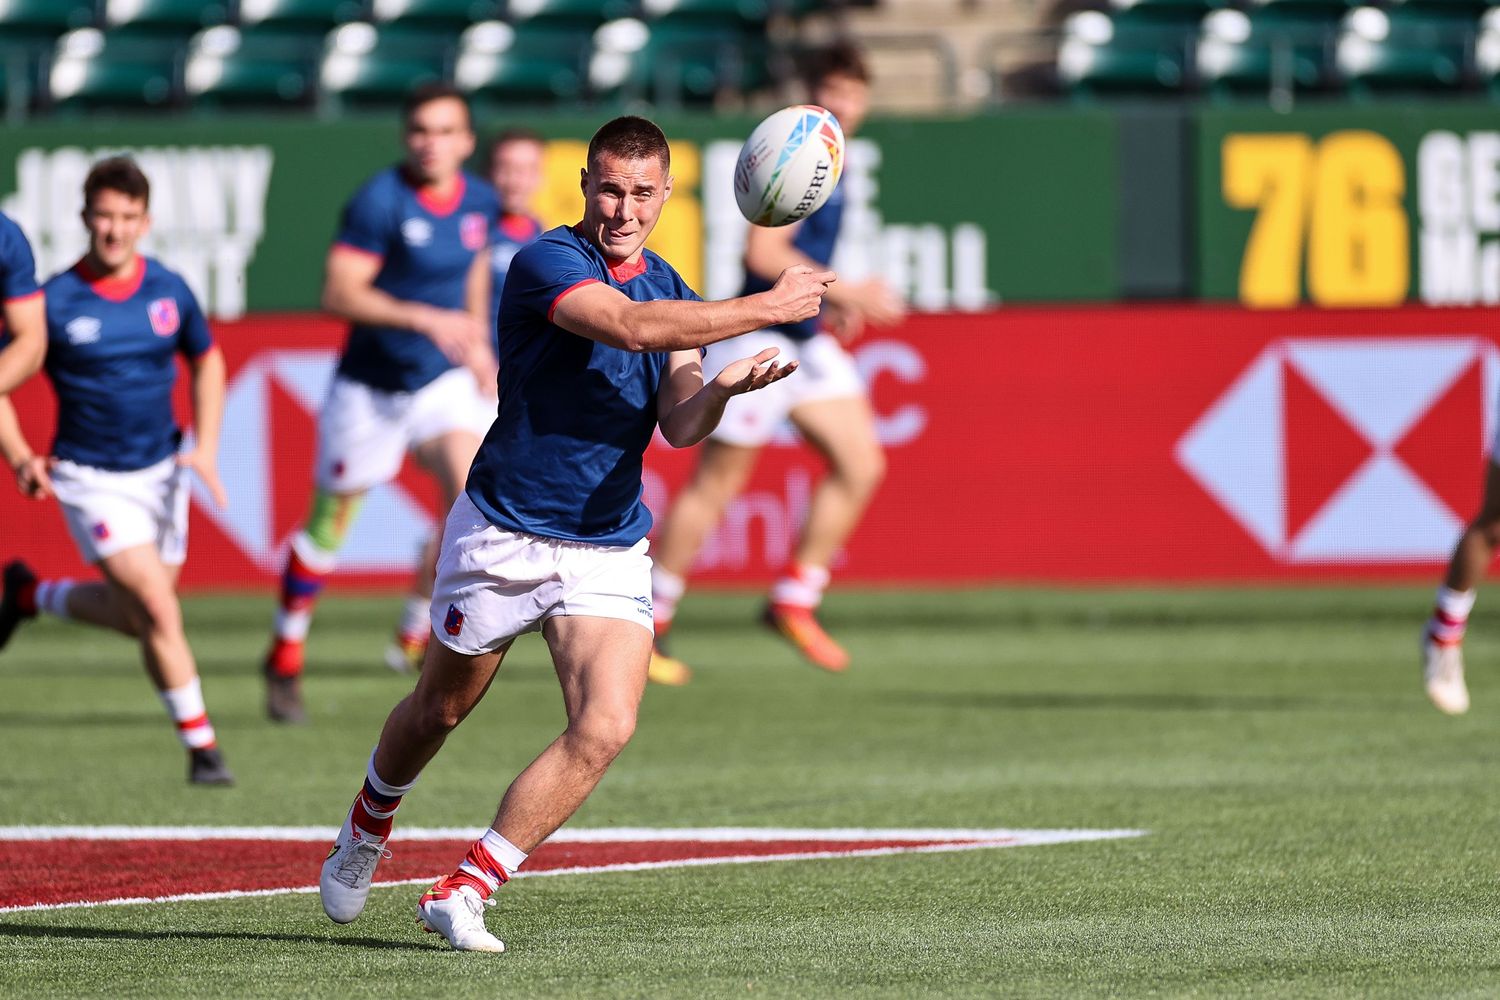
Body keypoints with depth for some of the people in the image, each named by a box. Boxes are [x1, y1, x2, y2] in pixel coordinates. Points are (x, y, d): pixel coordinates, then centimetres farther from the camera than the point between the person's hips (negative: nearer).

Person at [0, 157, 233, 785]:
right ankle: (201, 746, -1)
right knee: (159, 613, -15)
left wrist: (206, 447, 2)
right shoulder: (55, 302, -13)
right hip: (91, 481, -5)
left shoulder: (168, 291, -2)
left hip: (161, 471, 5)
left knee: (139, 614, 14)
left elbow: (207, 361, 14)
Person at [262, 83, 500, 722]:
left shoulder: (480, 203, -1)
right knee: (330, 525, 8)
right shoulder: (379, 202, -19)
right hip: (370, 387, -4)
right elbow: (338, 293, -27)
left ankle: (415, 636, -4)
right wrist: (425, 318, -35)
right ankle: (285, 659, 28)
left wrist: (477, 343, 21)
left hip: (444, 381, 4)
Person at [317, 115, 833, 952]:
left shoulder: (669, 288, 5)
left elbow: (679, 426, -5)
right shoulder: (547, 262, -16)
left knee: (606, 727, -15)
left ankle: (463, 895, -8)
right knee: (440, 710, 14)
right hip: (503, 536, -4)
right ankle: (364, 838, 44)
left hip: (610, 551, 4)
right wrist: (767, 308, -33)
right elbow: (630, 326, -34)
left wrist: (720, 390, -27)